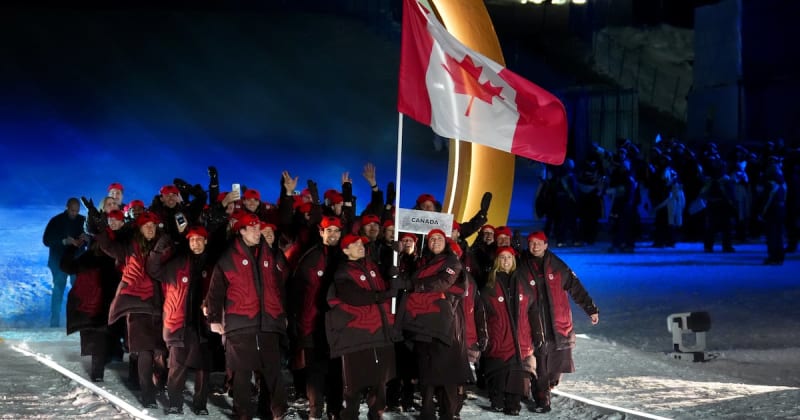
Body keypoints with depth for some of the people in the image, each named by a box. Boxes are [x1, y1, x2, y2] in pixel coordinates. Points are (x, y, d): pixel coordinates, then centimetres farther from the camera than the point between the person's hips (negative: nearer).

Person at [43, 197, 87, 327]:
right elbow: (46, 240, -8)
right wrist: (64, 241, -22)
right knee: (58, 290, -1)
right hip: (59, 261, -2)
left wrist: (86, 238, -16)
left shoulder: (83, 221, 2)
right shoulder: (56, 221, -4)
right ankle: (54, 323, 3)